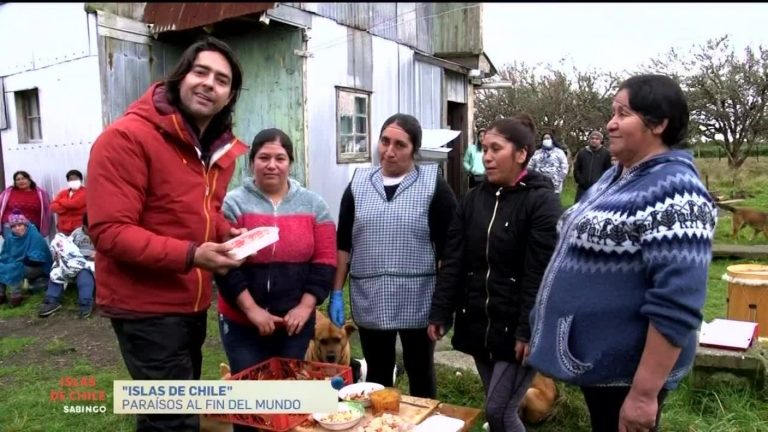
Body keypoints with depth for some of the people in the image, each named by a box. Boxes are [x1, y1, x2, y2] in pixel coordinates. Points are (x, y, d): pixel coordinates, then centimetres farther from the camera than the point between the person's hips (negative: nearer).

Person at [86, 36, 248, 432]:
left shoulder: (220, 149, 6)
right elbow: (109, 231, -22)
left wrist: (228, 235, -3)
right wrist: (191, 255, -30)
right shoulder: (127, 137, -18)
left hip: (192, 303, 8)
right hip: (145, 306, -8)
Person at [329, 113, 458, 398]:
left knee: (421, 376, 14)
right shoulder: (359, 184, 4)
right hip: (369, 301, 3)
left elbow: (448, 248, -5)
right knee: (376, 377, 16)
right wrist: (336, 293, 4)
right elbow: (343, 244, 7)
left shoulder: (434, 186, -5)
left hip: (418, 301, -2)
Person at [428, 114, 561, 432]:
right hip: (478, 324, 5)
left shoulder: (541, 201, -11)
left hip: (516, 328, -5)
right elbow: (452, 261, 5)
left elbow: (540, 274, -16)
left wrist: (529, 331, -19)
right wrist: (440, 313, 2)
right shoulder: (473, 199, 5)